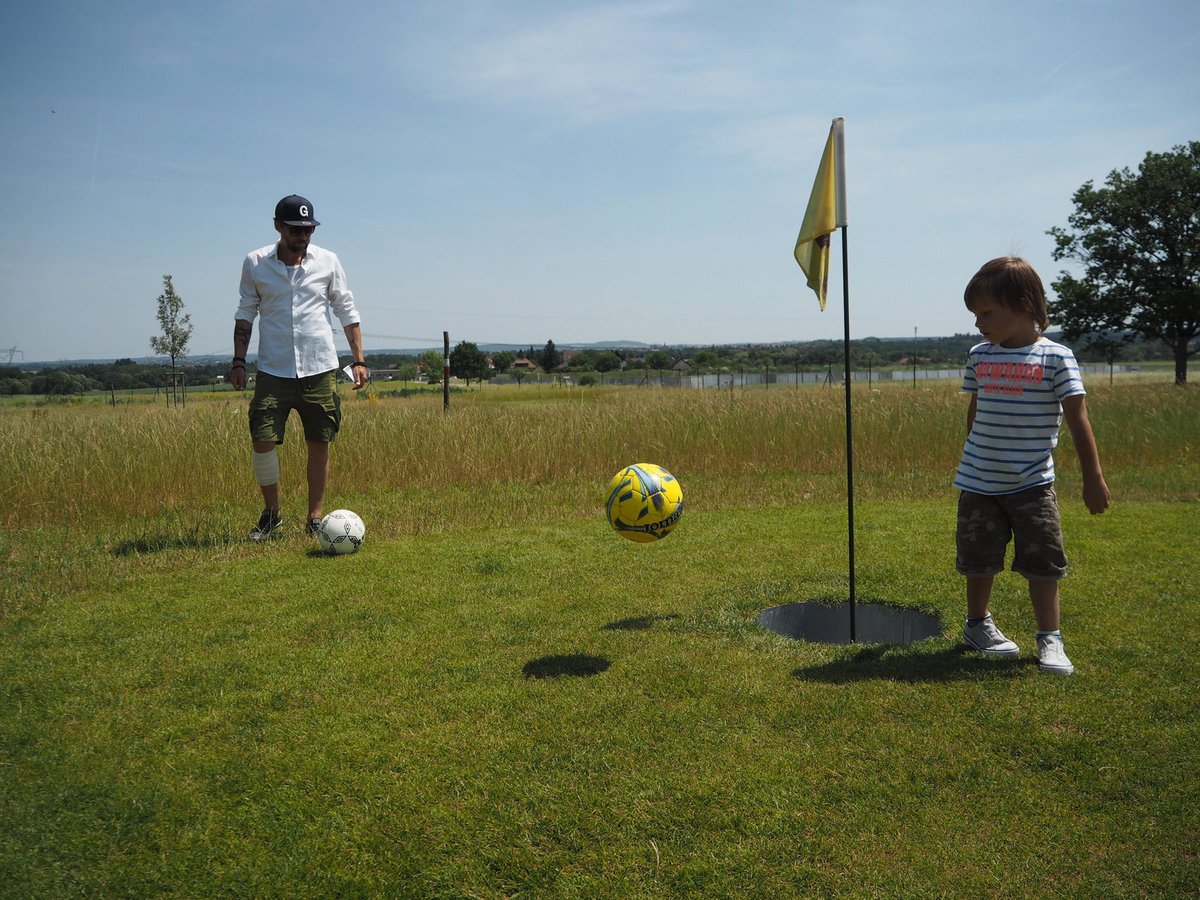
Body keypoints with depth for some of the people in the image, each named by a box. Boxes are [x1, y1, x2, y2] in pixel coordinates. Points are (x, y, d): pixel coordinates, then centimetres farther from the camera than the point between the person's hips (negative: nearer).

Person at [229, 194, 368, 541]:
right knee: (263, 441, -8)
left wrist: (358, 360, 2)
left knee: (319, 445, 2)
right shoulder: (255, 263, 2)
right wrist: (239, 361, 2)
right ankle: (271, 515, 13)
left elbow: (347, 312, 8)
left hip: (320, 369, 1)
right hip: (273, 370, 0)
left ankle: (315, 519, 16)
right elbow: (245, 314, 10)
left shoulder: (327, 261, 2)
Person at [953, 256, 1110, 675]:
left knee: (1042, 562, 0)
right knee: (979, 560, 12)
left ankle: (1050, 639, 14)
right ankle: (978, 624, 33)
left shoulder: (1055, 358, -9)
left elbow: (1077, 418, -9)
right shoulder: (979, 357, 2)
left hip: (1032, 483, -3)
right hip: (979, 483, 3)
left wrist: (1093, 478, -10)